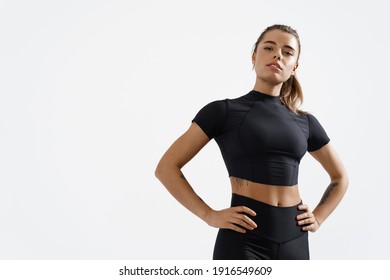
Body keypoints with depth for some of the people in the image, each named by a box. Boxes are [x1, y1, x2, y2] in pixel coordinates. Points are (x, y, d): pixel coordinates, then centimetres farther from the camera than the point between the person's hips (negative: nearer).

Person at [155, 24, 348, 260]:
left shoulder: (305, 122, 11)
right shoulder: (224, 111, -1)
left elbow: (340, 178, 24)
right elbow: (167, 168, -3)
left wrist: (318, 218, 10)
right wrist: (210, 215, -10)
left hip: (294, 241, 5)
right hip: (244, 240, -4)